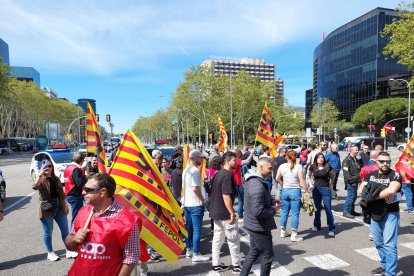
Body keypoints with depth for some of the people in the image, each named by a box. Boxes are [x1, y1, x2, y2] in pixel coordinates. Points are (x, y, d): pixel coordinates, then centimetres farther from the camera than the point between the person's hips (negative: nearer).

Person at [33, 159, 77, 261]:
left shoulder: (56, 179, 9)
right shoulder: (41, 180, -5)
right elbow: (35, 187, -30)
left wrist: (65, 204, 11)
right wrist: (40, 174, -35)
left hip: (58, 208, 4)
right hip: (46, 209, -4)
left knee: (65, 230, 8)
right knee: (48, 233, 8)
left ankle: (68, 251, 20)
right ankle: (50, 253, 25)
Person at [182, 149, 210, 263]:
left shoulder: (186, 169, 12)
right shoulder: (195, 170, -18)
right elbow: (195, 188, -26)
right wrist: (202, 199, -13)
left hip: (186, 203, 9)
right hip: (196, 204, -9)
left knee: (188, 228, 17)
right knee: (197, 230, -1)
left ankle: (189, 250, 28)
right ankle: (196, 255, 5)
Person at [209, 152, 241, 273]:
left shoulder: (218, 174, 10)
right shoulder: (227, 175, -19)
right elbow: (226, 196, -25)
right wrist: (232, 213, -21)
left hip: (215, 212, 9)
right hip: (225, 213, -9)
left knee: (217, 238, 14)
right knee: (234, 240, 5)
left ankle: (216, 264, 21)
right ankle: (236, 265, 15)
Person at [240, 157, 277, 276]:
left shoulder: (251, 180, 4)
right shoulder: (258, 185, -28)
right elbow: (258, 212, -32)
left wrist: (270, 202, 5)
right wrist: (273, 210, -15)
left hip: (253, 225, 10)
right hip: (260, 227, -9)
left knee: (254, 252, 23)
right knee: (267, 257, 9)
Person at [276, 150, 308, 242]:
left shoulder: (282, 166, -3)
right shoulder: (298, 167, -13)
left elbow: (277, 178, 3)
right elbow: (302, 182, -12)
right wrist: (306, 191, -2)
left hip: (285, 190, 4)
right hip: (295, 191, -4)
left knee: (284, 212, 16)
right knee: (295, 213, 4)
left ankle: (283, 231, 27)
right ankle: (294, 235, 8)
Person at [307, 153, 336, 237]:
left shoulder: (328, 167, -7)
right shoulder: (313, 167, -1)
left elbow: (333, 176, 9)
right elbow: (308, 175, 16)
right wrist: (311, 184, 7)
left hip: (326, 190, -2)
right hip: (316, 189, 3)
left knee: (328, 210, -2)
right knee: (317, 209, 15)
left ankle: (331, 229, 6)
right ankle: (316, 225, 31)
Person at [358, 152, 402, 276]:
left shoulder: (395, 175, -12)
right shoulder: (370, 174, 4)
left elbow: (391, 190, -29)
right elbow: (361, 189, -4)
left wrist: (373, 196, -18)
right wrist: (383, 195, -18)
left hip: (390, 214, -6)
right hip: (374, 213, 6)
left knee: (389, 245, -6)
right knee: (379, 243, 19)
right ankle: (384, 266, 36)